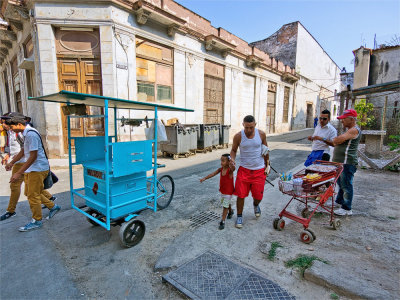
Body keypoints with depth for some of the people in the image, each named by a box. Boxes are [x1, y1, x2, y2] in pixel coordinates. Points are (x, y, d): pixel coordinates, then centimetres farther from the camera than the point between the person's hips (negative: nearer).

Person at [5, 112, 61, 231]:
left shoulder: (31, 134, -21)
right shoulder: (26, 133, 11)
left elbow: (33, 156, -24)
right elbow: (23, 151, 25)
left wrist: (18, 173, -21)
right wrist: (12, 162, 28)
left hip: (37, 169, -10)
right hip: (31, 169, 10)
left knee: (33, 196, 1)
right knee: (30, 193, 18)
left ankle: (36, 221, 17)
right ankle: (53, 207, 30)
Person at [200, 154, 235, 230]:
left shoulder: (230, 170, -24)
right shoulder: (221, 169, -6)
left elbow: (233, 168, -47)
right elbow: (213, 174, -2)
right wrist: (204, 178, -7)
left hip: (228, 191, -7)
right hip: (222, 190, 7)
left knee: (225, 206, 0)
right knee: (226, 203, 26)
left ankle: (222, 221, 10)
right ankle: (230, 211, 55)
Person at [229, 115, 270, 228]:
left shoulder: (261, 134, -5)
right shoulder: (238, 136, -10)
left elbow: (265, 150, 8)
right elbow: (233, 150, 3)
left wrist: (267, 165, 10)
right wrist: (232, 159, -17)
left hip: (259, 170, 1)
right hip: (244, 169, -1)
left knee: (258, 196, 8)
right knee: (240, 194, -2)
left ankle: (256, 205, 45)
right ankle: (239, 216, 22)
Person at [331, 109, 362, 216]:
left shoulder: (354, 130, -15)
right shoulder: (349, 129, 19)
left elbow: (338, 140, -22)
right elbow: (336, 141, 21)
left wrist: (335, 140, -2)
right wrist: (337, 142, 0)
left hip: (347, 163, -11)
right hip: (341, 162, 11)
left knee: (346, 185, -3)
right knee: (341, 184, 21)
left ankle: (347, 209, 6)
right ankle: (339, 202, 35)